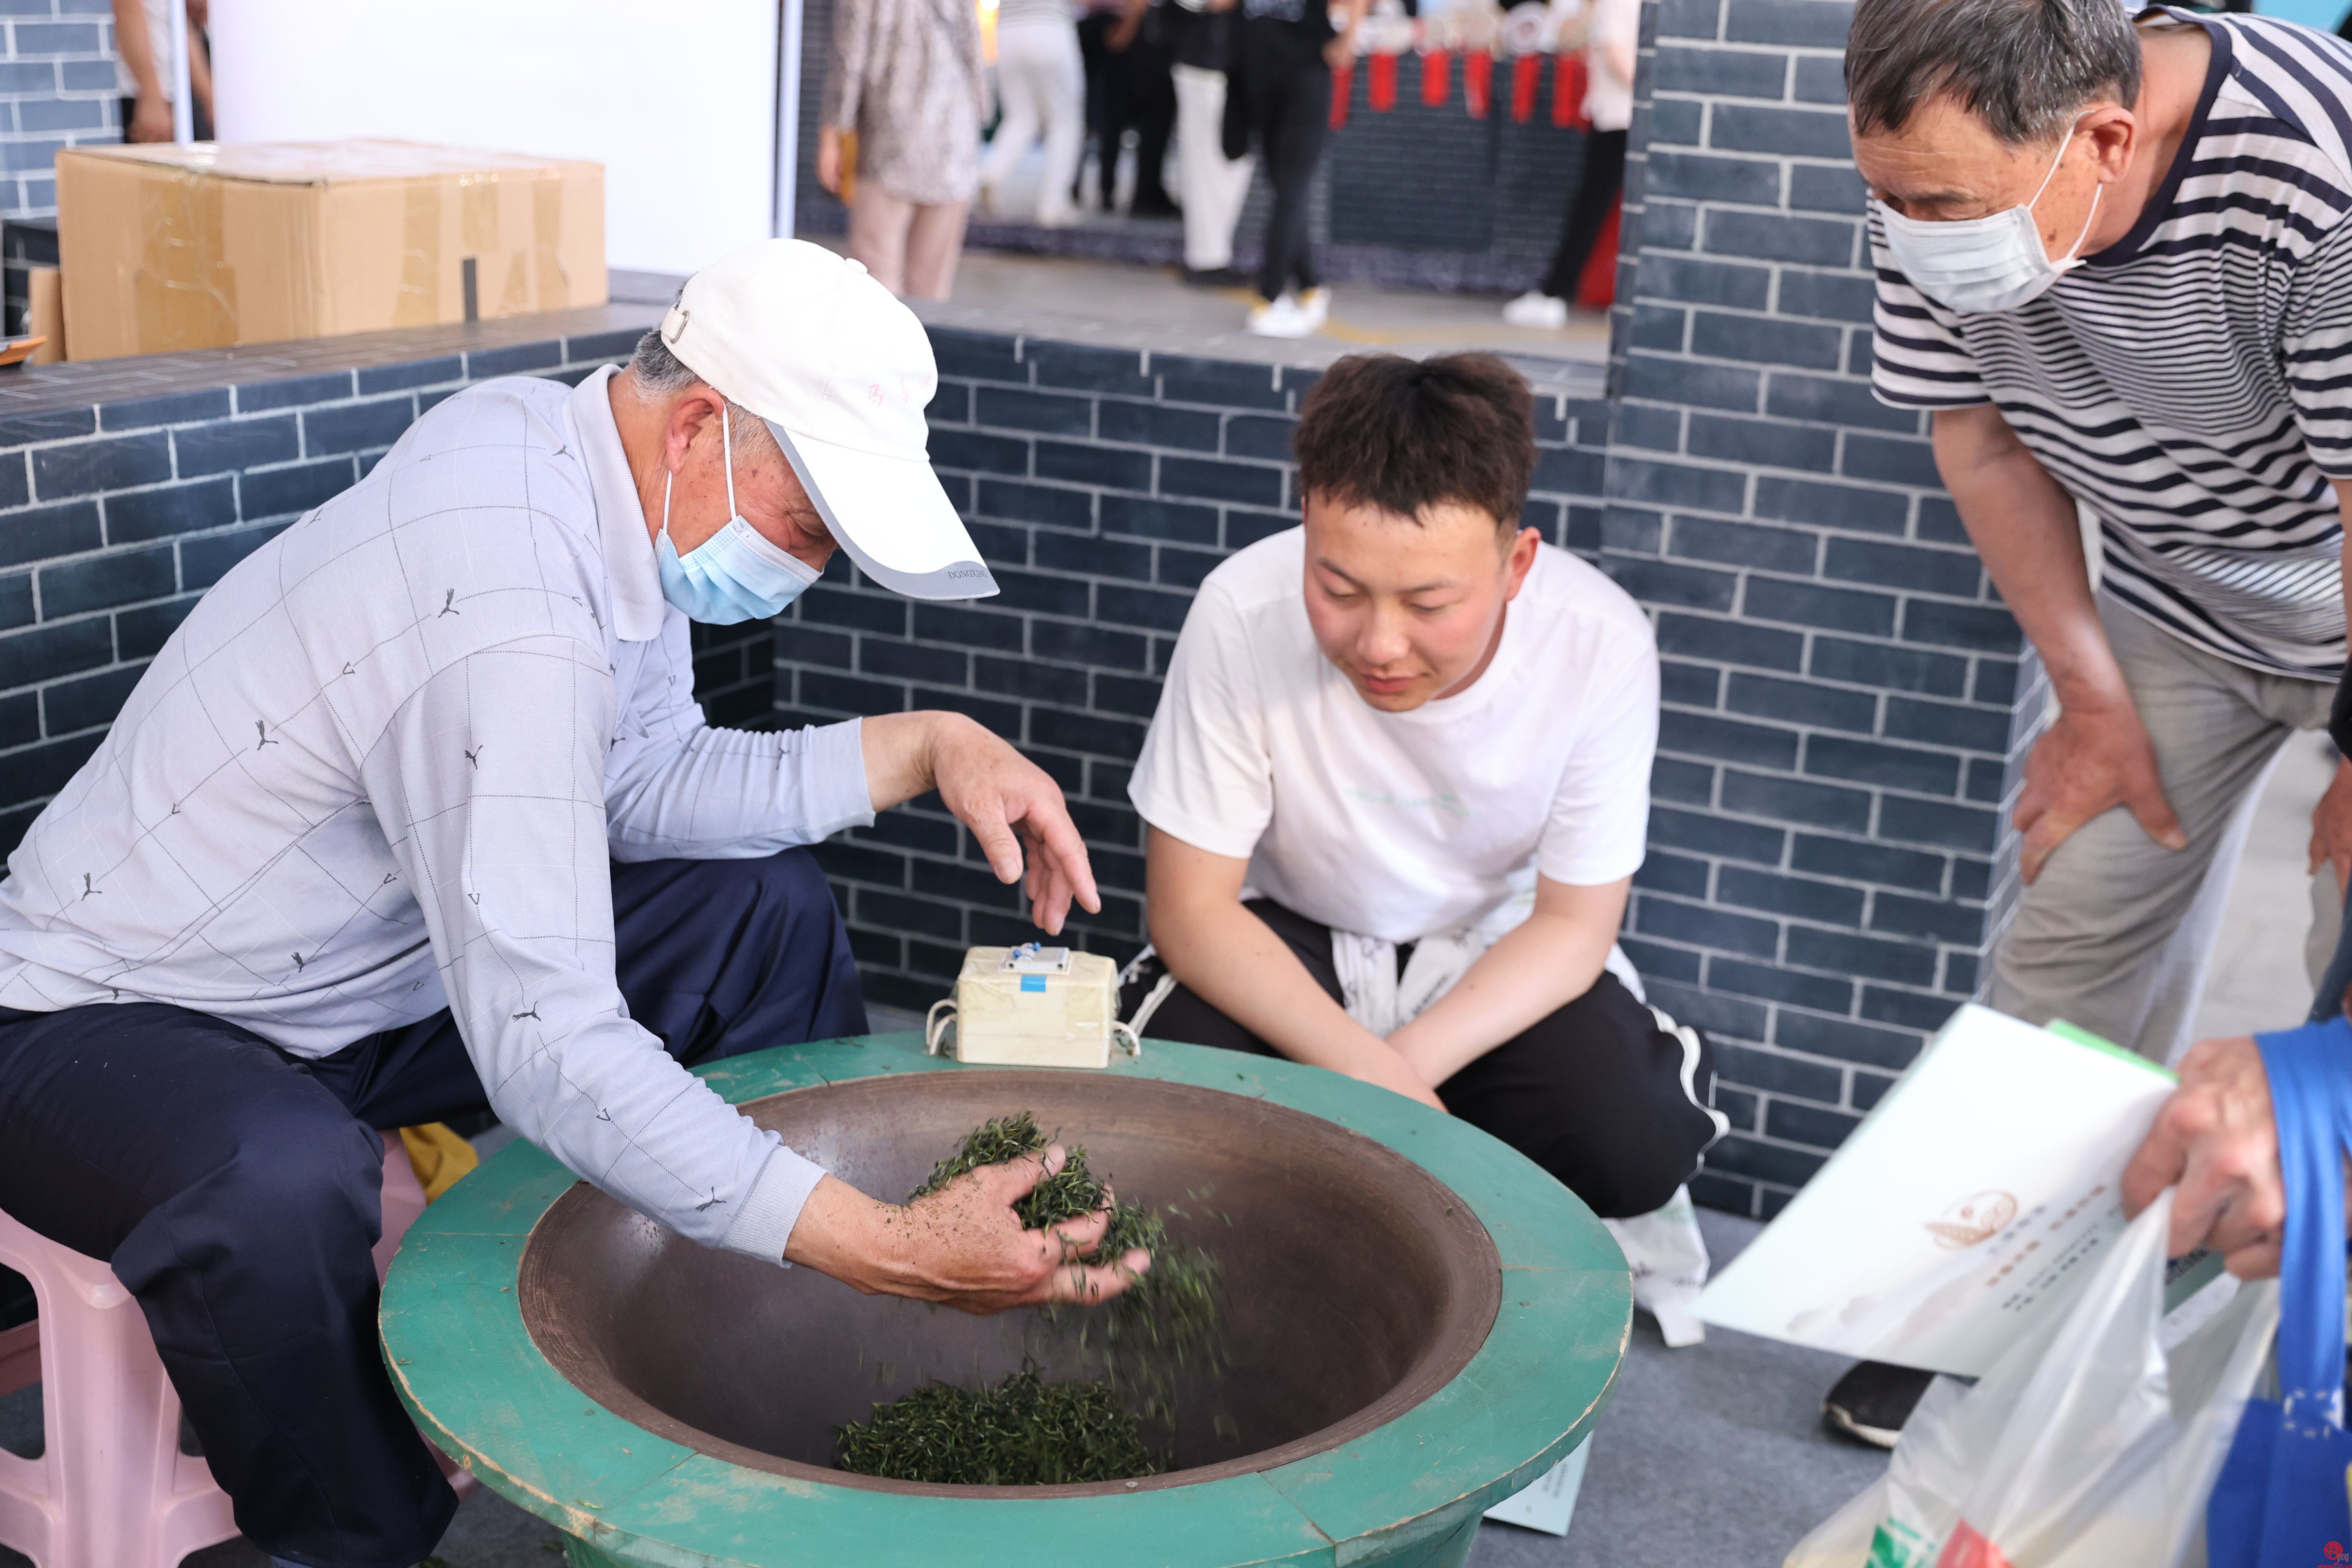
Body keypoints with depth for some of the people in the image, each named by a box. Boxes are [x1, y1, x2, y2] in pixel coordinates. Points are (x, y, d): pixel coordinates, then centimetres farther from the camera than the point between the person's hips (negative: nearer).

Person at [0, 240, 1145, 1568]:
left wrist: (922, 747, -11)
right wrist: (894, 1254, -43)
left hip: (367, 969, 9)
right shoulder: (506, 612, -36)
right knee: (282, 1185, -42)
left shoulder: (555, 444, -8)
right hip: (110, 1016, -9)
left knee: (767, 908, 4)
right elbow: (547, 1046, -40)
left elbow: (639, 780, 0)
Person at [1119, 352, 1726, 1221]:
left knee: (1635, 1147, -25)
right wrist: (1368, 1073, -30)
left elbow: (1574, 924, -12)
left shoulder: (1602, 644, -23)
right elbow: (1191, 906, -19)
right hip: (1292, 939, 0)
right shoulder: (1245, 613, -27)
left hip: (1499, 952, 1)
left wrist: (1406, 1071, -26)